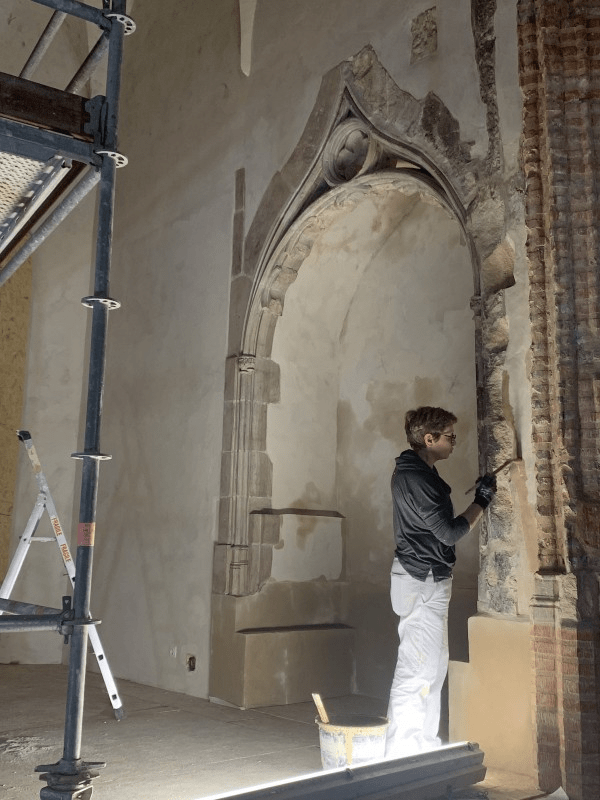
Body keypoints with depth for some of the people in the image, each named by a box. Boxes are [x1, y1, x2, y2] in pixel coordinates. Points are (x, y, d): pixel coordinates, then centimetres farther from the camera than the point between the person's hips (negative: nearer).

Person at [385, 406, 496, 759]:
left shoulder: (419, 472, 14)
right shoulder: (414, 478, -19)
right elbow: (449, 531, -18)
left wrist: (478, 500, 15)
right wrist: (482, 501, -7)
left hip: (429, 581, 11)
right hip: (422, 582, -11)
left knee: (435, 664, 17)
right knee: (418, 670, -7)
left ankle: (425, 744, 28)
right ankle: (400, 756, 0)